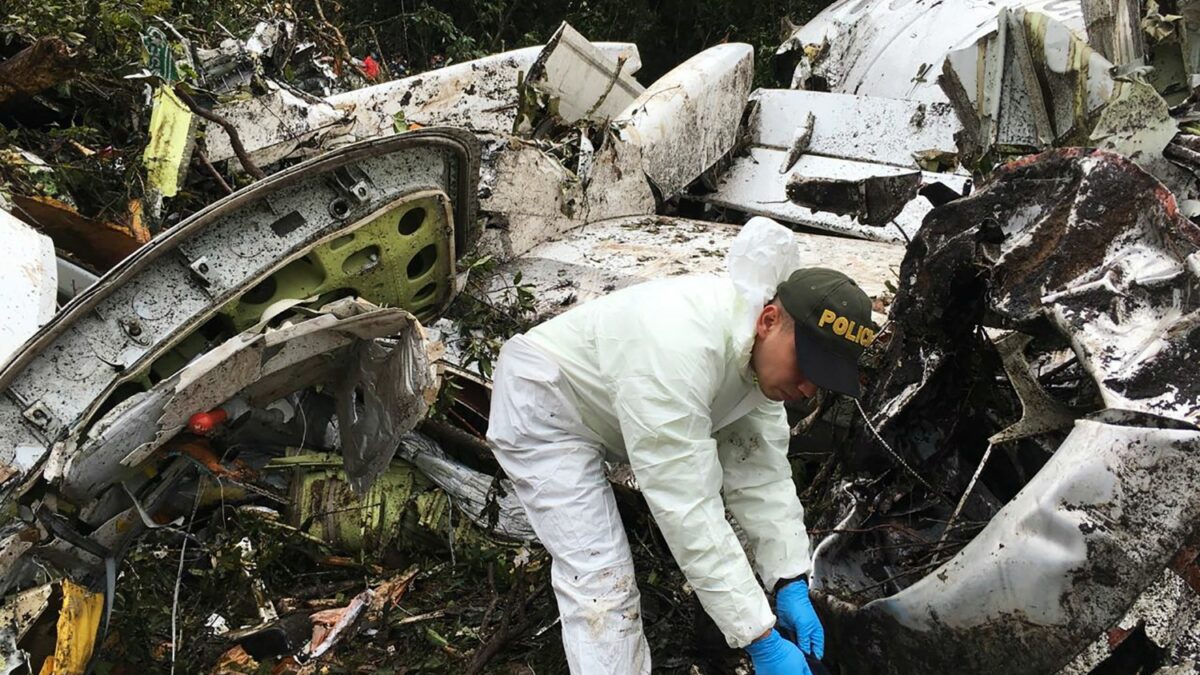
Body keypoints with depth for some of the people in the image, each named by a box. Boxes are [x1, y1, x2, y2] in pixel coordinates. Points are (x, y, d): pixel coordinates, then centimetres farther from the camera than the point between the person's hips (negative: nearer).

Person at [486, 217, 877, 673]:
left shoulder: (762, 347, -13)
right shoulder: (680, 349, -41)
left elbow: (763, 476, -9)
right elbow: (688, 513, -39)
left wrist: (792, 586, -16)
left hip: (609, 409, 9)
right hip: (542, 406, -9)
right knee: (602, 577, -18)